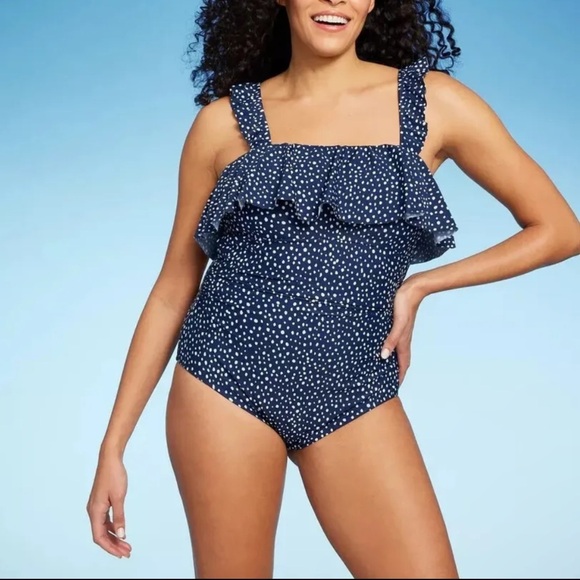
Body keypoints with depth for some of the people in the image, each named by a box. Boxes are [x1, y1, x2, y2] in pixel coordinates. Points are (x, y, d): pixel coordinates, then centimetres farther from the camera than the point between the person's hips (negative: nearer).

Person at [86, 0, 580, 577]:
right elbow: (174, 288, 6)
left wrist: (419, 286, 2)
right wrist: (113, 445, 5)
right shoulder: (224, 120, 2)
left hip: (355, 396, 1)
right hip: (226, 380, 0)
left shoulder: (433, 102, 1)